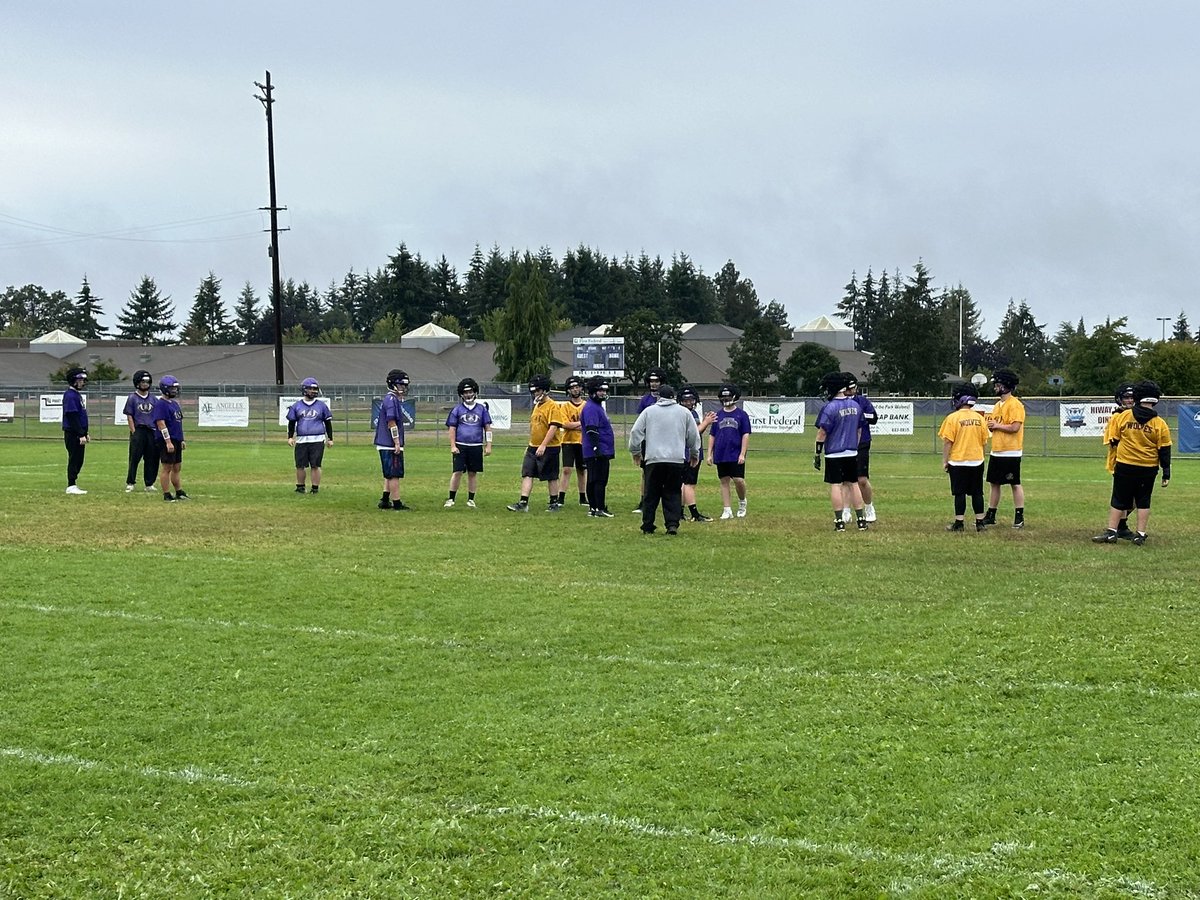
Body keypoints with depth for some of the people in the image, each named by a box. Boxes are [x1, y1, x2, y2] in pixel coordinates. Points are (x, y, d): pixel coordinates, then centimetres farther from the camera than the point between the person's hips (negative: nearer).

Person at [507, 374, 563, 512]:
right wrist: (530, 445, 24)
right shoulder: (536, 406, 15)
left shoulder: (552, 406, -13)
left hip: (549, 448, -8)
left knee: (551, 477, 3)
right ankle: (523, 503, -4)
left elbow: (553, 427, -22)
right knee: (527, 474, -2)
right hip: (533, 447, 8)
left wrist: (543, 445, -27)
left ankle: (554, 503, 15)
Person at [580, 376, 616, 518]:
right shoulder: (590, 408, -13)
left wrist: (609, 452, 27)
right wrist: (596, 448, -29)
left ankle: (593, 508, 16)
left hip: (603, 452, 11)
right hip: (598, 452, -11)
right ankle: (600, 509, -9)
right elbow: (591, 430, -23)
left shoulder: (598, 406, 20)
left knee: (593, 480, 12)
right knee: (600, 480, -9)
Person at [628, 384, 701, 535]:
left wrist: (635, 452, 17)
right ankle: (672, 524, -5)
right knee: (673, 494, 6)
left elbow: (635, 432, 5)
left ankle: (647, 527, 10)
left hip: (653, 459, 0)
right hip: (677, 460, 0)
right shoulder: (684, 412, 8)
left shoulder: (648, 411, 6)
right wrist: (695, 454, 28)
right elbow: (694, 436, 13)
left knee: (651, 494, 7)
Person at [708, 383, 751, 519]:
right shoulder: (718, 415, 11)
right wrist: (709, 454, 7)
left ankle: (742, 502, 19)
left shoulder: (741, 415, 1)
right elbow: (712, 436, 13)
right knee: (724, 482, 5)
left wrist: (742, 454, -10)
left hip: (736, 456, -3)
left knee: (738, 480, -9)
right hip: (720, 456, 3)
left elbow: (746, 435, -2)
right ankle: (727, 510, 9)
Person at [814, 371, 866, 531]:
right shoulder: (856, 406, 7)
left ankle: (839, 521, -5)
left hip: (834, 454, -6)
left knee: (835, 485, -2)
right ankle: (861, 520, 12)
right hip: (852, 454, 6)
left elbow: (822, 433, -11)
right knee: (853, 484, 12)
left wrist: (817, 455, -5)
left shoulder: (830, 408, -13)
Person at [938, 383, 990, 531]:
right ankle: (980, 522, 12)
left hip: (958, 462, -4)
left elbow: (947, 442, -11)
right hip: (977, 461, 4)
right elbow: (984, 441, 8)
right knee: (977, 493, 10)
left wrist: (944, 461, -4)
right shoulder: (980, 418, 2)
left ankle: (959, 523, 3)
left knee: (959, 493, 1)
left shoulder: (952, 418, -11)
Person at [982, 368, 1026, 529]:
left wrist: (997, 425, -13)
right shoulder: (997, 405, 17)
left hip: (1010, 453, -9)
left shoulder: (1015, 405, -12)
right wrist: (989, 424, 2)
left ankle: (1019, 517, 1)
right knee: (994, 483, 11)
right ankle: (990, 516, 17)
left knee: (1015, 484, -3)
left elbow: (1015, 427, -21)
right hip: (996, 452, 9)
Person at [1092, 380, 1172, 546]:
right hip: (1148, 469, 0)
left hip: (1125, 466, 0)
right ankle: (1140, 535, 9)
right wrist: (1166, 473, 1)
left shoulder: (1123, 416, -6)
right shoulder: (1160, 424, -7)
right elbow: (1164, 451, -4)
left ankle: (1111, 532, 6)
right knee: (1143, 501, 11)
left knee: (1119, 500, 8)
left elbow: (1114, 440, 4)